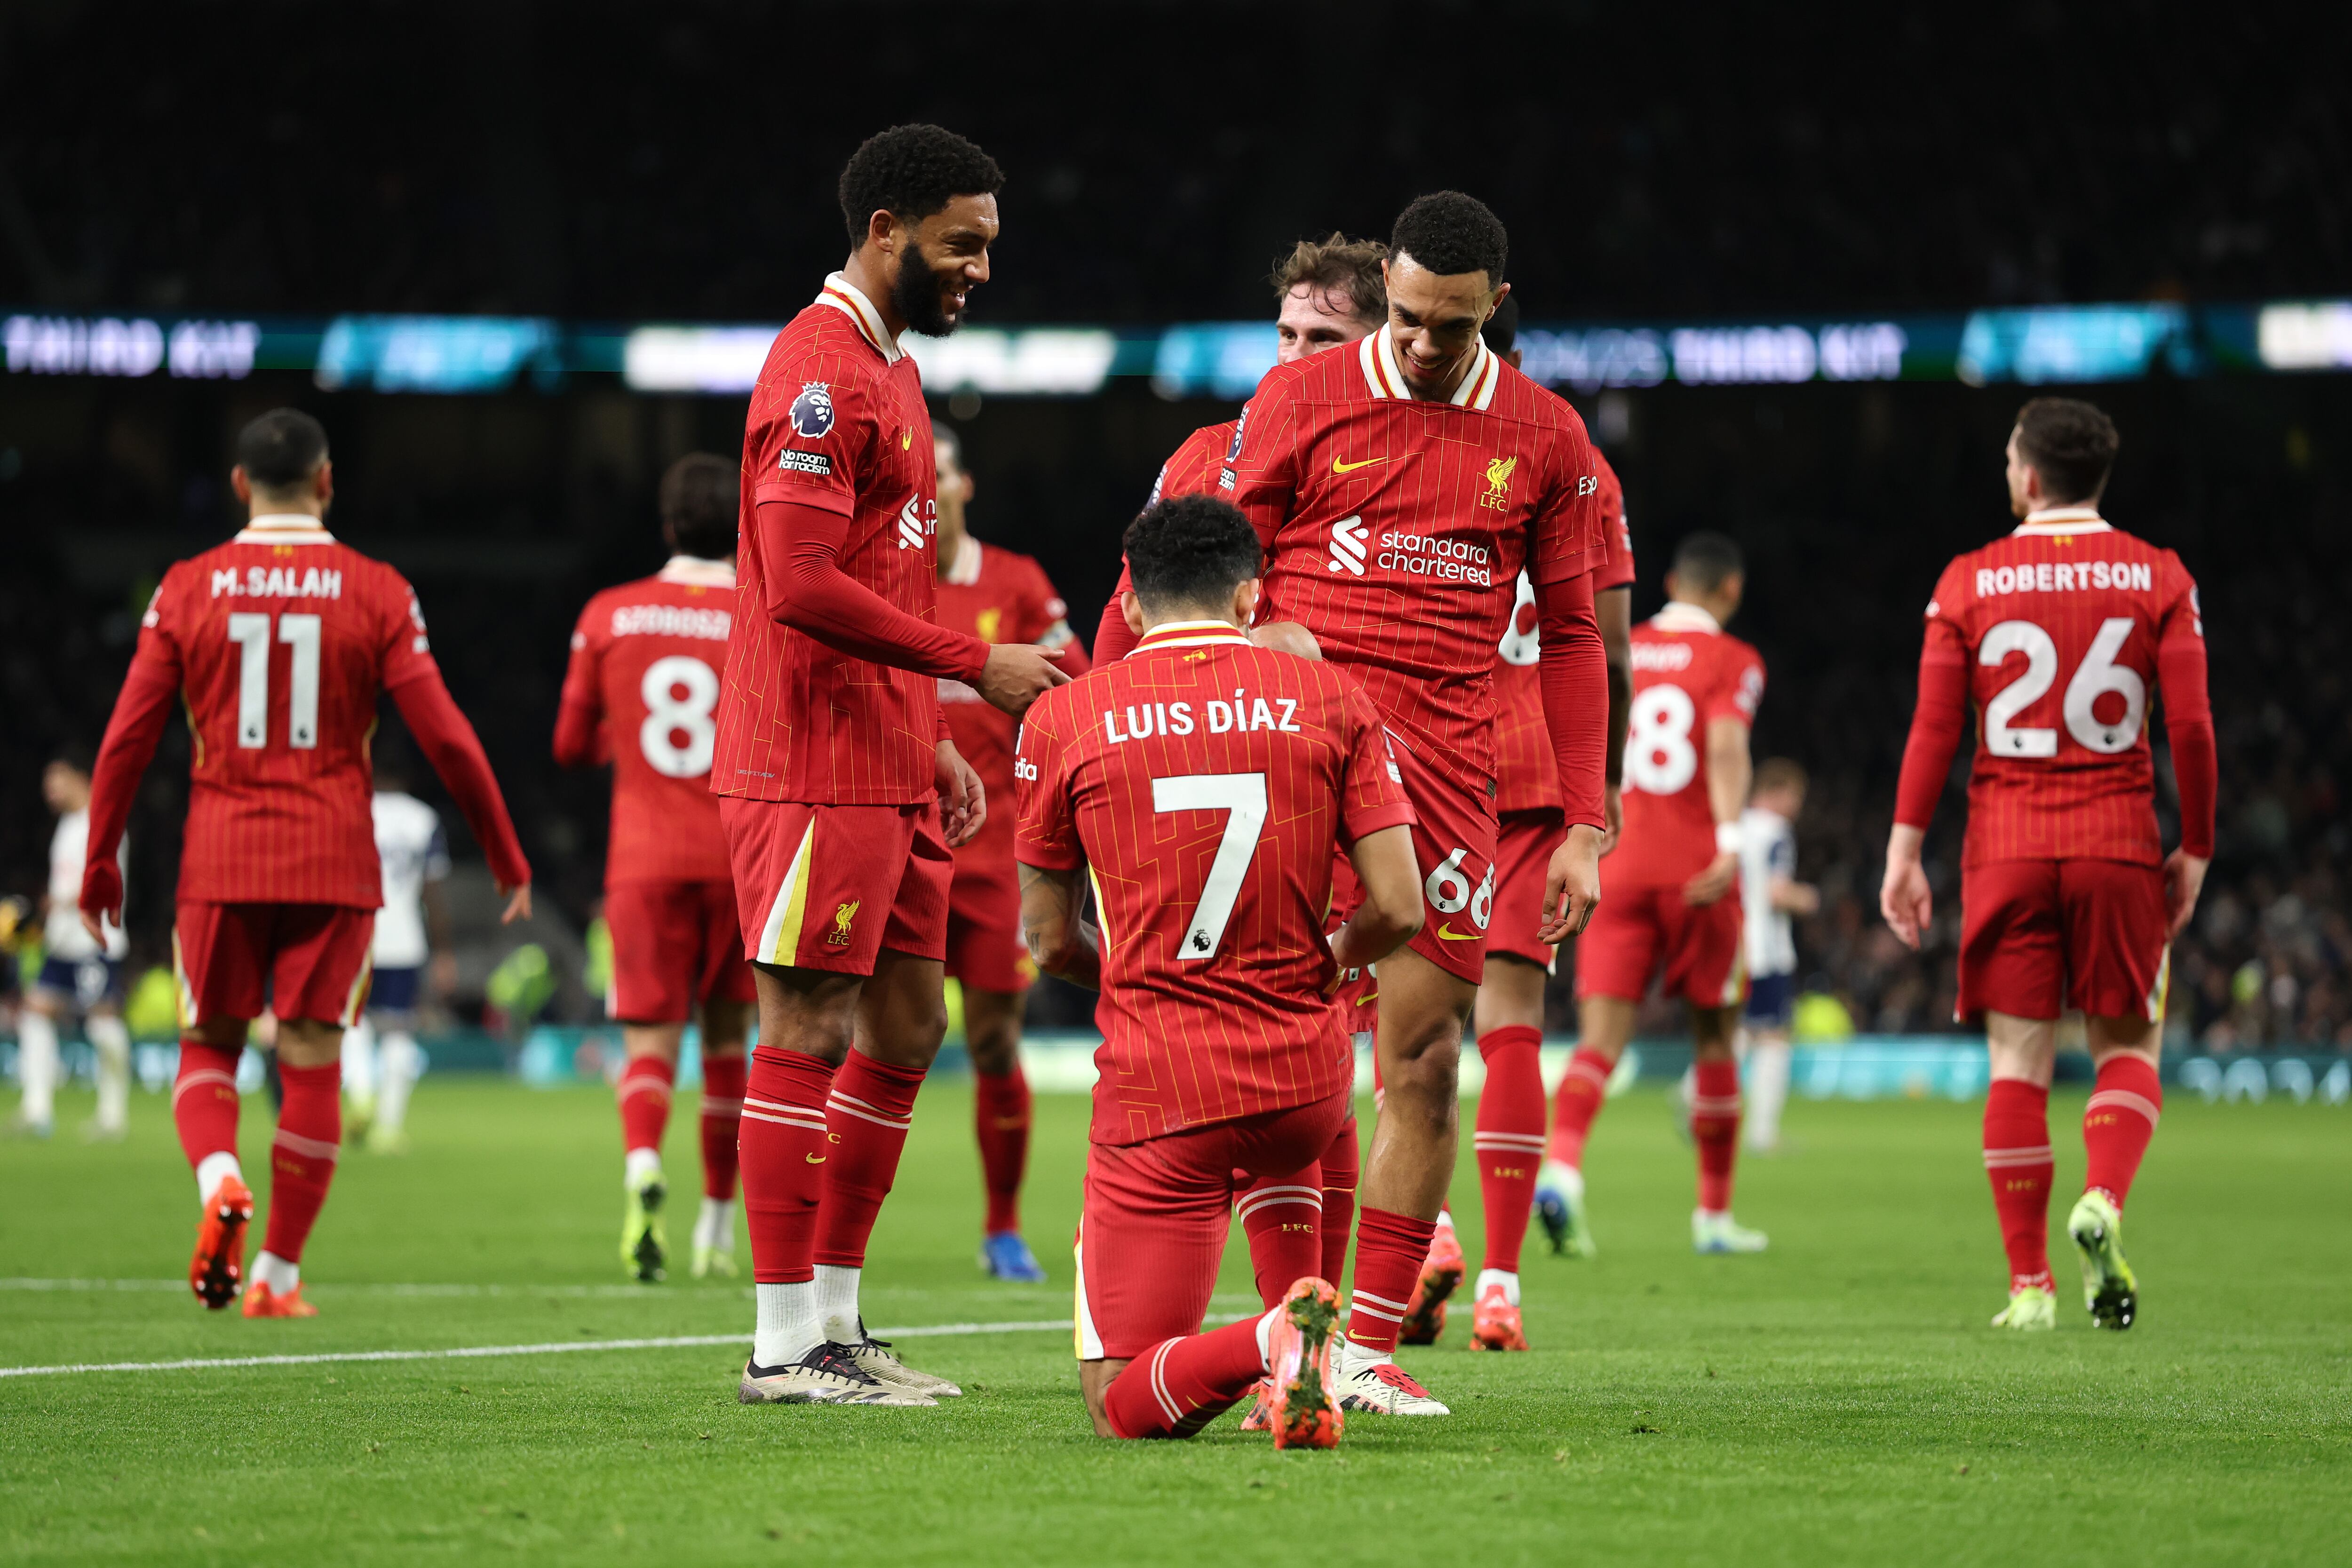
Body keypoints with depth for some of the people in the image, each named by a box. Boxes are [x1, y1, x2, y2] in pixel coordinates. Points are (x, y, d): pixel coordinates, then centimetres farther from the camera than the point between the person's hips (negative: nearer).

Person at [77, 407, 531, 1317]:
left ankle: (220, 1179, -16)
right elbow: (445, 737, -3)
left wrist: (100, 862, 10)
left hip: (221, 863, 1)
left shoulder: (188, 590, 2)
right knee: (311, 1066, 6)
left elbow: (127, 738, 0)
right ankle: (278, 1276, 8)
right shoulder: (376, 593, -1)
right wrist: (507, 857, 6)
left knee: (208, 1047, 14)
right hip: (334, 865, -1)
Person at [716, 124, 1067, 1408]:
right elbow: (801, 587, -22)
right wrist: (976, 663, -18)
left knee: (907, 1027, 12)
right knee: (809, 1031, -7)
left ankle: (835, 1322, 18)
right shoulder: (819, 371, -13)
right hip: (815, 771, -10)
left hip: (887, 769, 10)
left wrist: (933, 742, 19)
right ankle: (785, 1347, -3)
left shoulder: (888, 368, 19)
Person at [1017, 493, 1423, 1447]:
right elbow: (1398, 910, -3)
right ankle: (1306, 1365, 25)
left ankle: (1272, 1340, -31)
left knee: (1123, 1405, -2)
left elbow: (1051, 942, 5)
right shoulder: (1328, 699, 2)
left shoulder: (1063, 719, -1)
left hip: (1160, 1098, -3)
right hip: (1307, 1082, 3)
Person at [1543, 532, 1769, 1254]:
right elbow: (1727, 745, -17)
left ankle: (1562, 1162, -33)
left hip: (1617, 867, 2)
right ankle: (1715, 1212, 20)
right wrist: (1730, 837, -27)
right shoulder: (1733, 661, 0)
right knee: (1714, 1033, 13)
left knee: (1602, 1037, -5)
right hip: (1694, 864, -2)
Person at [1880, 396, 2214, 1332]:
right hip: (2119, 843, 0)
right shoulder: (2157, 578, 2)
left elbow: (1933, 728, -2)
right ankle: (2103, 1202, -18)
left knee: (2018, 1063, 4)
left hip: (2007, 846, 0)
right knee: (2127, 1049, 10)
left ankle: (2030, 1283, 0)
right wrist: (2194, 850, 6)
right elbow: (2191, 726, -2)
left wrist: (1904, 852, 1)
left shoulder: (1968, 583, 2)